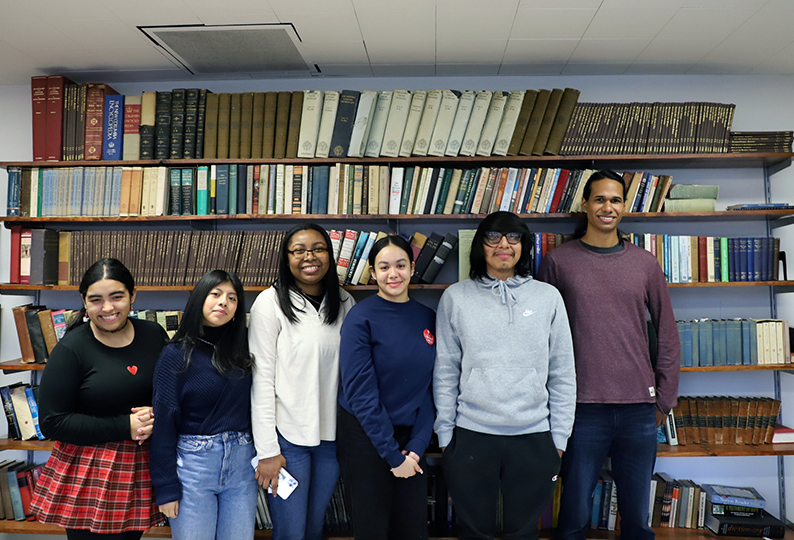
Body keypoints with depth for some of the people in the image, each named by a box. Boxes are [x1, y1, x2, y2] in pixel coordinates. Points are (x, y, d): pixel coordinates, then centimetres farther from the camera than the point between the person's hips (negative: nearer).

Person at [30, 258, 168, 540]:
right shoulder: (71, 349, -9)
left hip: (144, 470, 4)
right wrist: (125, 427, -15)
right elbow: (52, 422, -9)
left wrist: (156, 414, -10)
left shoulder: (153, 335, 1)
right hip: (89, 477, -3)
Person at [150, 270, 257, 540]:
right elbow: (163, 423, -6)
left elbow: (256, 408, 4)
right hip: (193, 466, -3)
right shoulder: (176, 355, -6)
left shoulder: (242, 350, 4)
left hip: (242, 464, 4)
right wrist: (166, 488, -7)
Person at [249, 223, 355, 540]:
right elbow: (262, 377, -10)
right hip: (288, 435, -4)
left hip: (332, 435, 4)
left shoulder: (344, 303, 5)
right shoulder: (271, 302, -9)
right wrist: (267, 450, -11)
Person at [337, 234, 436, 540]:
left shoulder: (427, 318, 3)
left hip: (411, 438, 4)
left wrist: (417, 444, -6)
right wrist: (393, 455, -14)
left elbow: (430, 387, 4)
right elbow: (360, 392, -16)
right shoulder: (361, 318, -12)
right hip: (365, 437, -4)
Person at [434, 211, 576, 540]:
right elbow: (445, 372, 3)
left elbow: (563, 374, 5)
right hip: (471, 435, 0)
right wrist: (445, 434, 0)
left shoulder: (548, 297, 4)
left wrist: (559, 437, 3)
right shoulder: (455, 297, 2)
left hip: (534, 438, 1)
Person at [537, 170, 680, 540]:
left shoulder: (645, 263, 8)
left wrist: (665, 398, 7)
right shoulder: (558, 261, 1)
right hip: (582, 408, -2)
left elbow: (668, 335, 11)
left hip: (639, 408, 2)